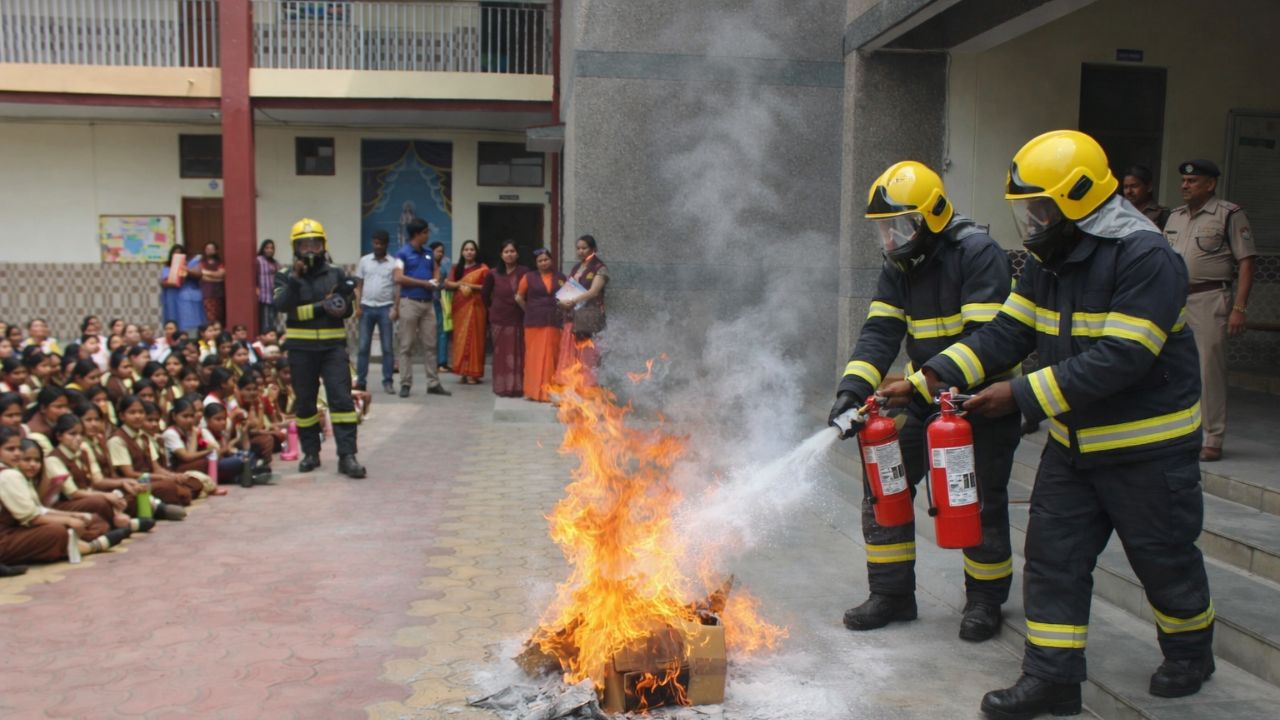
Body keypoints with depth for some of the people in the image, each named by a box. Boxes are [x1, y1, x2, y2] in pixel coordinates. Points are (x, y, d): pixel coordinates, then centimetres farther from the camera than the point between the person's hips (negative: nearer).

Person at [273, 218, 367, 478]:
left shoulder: (336, 274, 6)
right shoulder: (287, 276, 4)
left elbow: (347, 309, 5)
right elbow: (281, 306, -13)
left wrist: (340, 307, -16)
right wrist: (296, 278, -19)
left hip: (333, 345, 0)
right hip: (300, 347, 1)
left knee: (342, 398, -9)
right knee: (304, 402, 10)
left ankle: (347, 455, -9)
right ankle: (310, 453, 23)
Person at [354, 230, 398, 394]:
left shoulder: (393, 263, 3)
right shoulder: (364, 261, 8)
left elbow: (397, 287, 1)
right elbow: (358, 286, 9)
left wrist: (395, 308, -10)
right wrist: (357, 307, 0)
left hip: (385, 308, -1)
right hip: (366, 307, 1)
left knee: (388, 347, 0)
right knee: (363, 346, 2)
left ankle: (388, 381, 5)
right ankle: (361, 380, 7)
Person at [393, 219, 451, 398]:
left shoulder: (427, 254, 13)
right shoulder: (403, 254, -5)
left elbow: (436, 269, 28)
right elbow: (398, 278, -14)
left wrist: (436, 281, 4)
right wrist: (424, 283, -11)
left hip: (428, 303, 6)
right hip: (409, 302, -6)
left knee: (430, 345, 6)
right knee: (407, 346, 0)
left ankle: (433, 384, 11)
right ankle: (405, 384, 6)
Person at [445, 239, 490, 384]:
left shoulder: (482, 268, 0)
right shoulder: (456, 268, 14)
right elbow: (447, 283, 4)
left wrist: (471, 286, -14)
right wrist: (460, 285, -12)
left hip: (474, 306, -4)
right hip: (459, 306, 4)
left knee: (473, 338, -5)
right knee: (460, 338, 1)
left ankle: (473, 373, -4)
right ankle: (463, 372, 5)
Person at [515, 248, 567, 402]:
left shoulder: (560, 277, 10)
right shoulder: (529, 277, 4)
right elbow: (519, 298, 8)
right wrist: (529, 311, 6)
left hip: (554, 322, 1)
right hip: (534, 322, -1)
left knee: (551, 356, 2)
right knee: (534, 356, 1)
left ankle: (550, 391, 8)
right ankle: (533, 391, 7)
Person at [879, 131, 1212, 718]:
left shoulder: (1147, 258, -23)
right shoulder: (1048, 261, 3)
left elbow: (1118, 359, -30)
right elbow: (1006, 334, 1)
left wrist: (1021, 395, -29)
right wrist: (927, 379, -10)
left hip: (1148, 448, -7)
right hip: (1073, 443, 7)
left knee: (1164, 558, 11)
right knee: (1053, 555, 4)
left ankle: (1190, 653, 38)